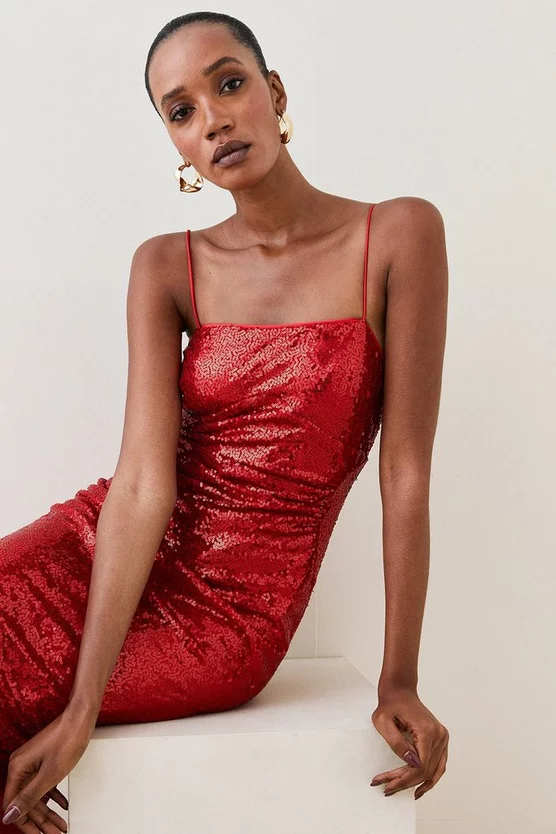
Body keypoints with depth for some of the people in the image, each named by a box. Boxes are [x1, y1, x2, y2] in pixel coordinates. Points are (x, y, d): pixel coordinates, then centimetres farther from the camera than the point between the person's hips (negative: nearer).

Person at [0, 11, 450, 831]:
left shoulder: (399, 234, -10)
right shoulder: (167, 266, -3)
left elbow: (406, 472, -10)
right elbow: (145, 479, -13)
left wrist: (399, 683, -10)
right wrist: (79, 711, -21)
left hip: (229, 609, -3)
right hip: (107, 551, 3)